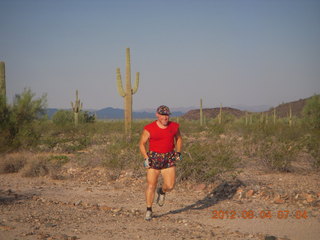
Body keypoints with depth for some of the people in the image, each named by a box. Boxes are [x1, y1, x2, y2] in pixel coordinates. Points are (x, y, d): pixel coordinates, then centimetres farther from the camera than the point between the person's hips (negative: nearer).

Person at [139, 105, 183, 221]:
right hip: (154, 158, -2)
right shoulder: (149, 128, -9)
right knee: (151, 185, -2)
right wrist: (146, 158, -11)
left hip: (169, 159, 2)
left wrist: (178, 152, 6)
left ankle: (162, 191, 28)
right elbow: (142, 144, 0)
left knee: (170, 186, -8)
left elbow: (178, 138, 18)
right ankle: (149, 210, 12)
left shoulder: (174, 126, 1)